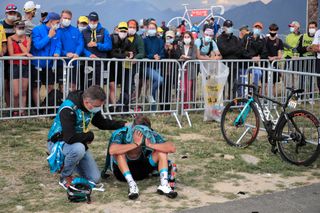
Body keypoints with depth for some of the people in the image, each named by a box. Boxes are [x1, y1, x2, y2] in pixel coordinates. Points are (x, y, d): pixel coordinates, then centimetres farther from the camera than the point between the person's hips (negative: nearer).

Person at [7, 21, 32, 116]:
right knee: (16, 93, -6)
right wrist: (24, 54, -10)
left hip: (25, 66, 3)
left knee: (23, 92, 6)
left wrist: (18, 41, -7)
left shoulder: (27, 39, 8)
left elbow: (27, 51, -7)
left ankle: (22, 111, 13)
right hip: (14, 66, -3)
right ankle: (15, 111, 14)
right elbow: (11, 55, -8)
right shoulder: (10, 39, -2)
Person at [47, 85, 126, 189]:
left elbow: (102, 123, 11)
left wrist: (123, 125, 0)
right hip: (58, 142, -7)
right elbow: (70, 138, -37)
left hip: (80, 143, 7)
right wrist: (89, 136, -21)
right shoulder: (68, 109, -31)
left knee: (95, 179, -2)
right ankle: (65, 178, -14)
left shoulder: (92, 106, -7)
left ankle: (66, 164, 20)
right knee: (78, 148, -41)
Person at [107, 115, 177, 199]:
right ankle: (132, 185, -33)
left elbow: (172, 148, -27)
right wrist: (135, 144, -46)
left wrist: (151, 145, -38)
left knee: (161, 149, -17)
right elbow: (112, 150, -46)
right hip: (122, 171, -3)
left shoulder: (152, 135, -16)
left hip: (142, 170, 3)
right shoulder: (121, 133, -25)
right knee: (119, 152, -32)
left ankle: (164, 185, -27)